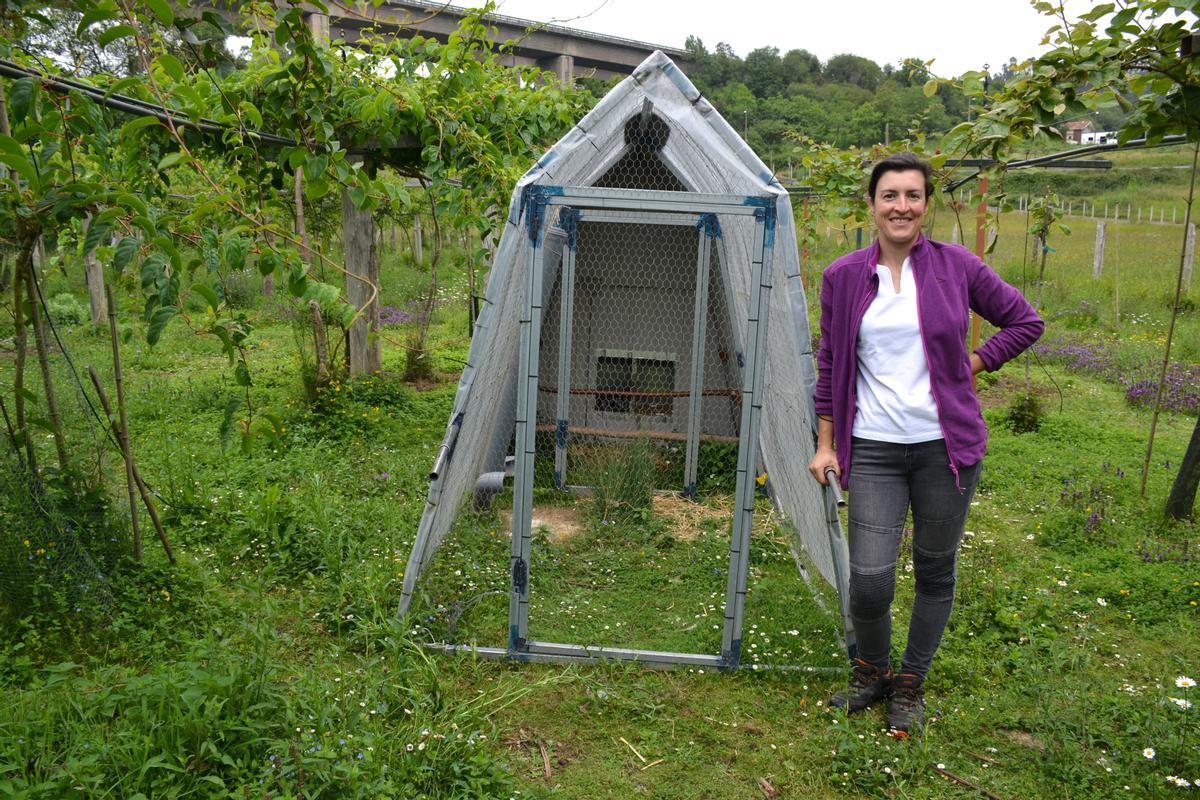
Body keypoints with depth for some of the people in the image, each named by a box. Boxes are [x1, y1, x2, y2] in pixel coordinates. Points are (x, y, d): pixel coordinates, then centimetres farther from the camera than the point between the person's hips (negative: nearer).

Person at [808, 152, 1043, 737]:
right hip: (873, 448, 0)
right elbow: (830, 364, 8)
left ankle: (910, 684, 33)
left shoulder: (956, 266, 0)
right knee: (869, 581, -6)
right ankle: (872, 669, 26)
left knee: (935, 571, 11)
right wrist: (825, 443, 6)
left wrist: (973, 366, 0)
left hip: (946, 445, 1)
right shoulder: (843, 277, 2)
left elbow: (1026, 322, 11)